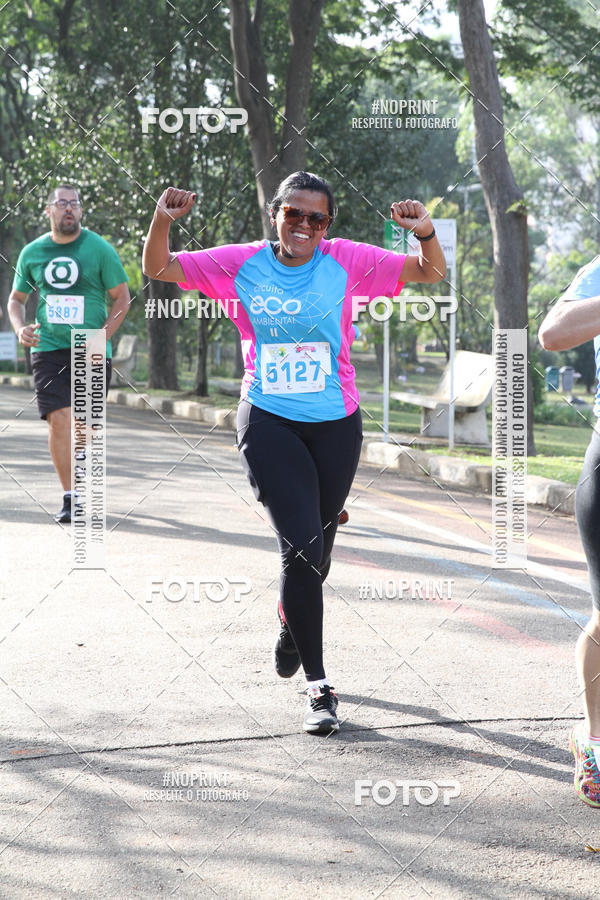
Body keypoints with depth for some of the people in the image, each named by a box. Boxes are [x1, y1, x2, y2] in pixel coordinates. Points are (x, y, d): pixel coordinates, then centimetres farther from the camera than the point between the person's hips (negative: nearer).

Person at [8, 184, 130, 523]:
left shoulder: (100, 249, -2)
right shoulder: (32, 252, 6)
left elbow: (123, 299, 0)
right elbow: (17, 298, 18)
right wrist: (21, 329, -3)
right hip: (49, 347, 1)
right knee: (60, 419, -13)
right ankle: (71, 498, -7)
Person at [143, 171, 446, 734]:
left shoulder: (346, 261, -3)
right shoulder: (241, 264, -3)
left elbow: (430, 272, -2)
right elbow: (159, 268, 1)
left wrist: (426, 233, -23)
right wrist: (163, 220, -18)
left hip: (335, 424, 2)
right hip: (268, 423, -2)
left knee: (315, 548, 16)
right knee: (302, 545, -15)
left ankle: (292, 624, 51)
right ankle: (318, 686, -6)